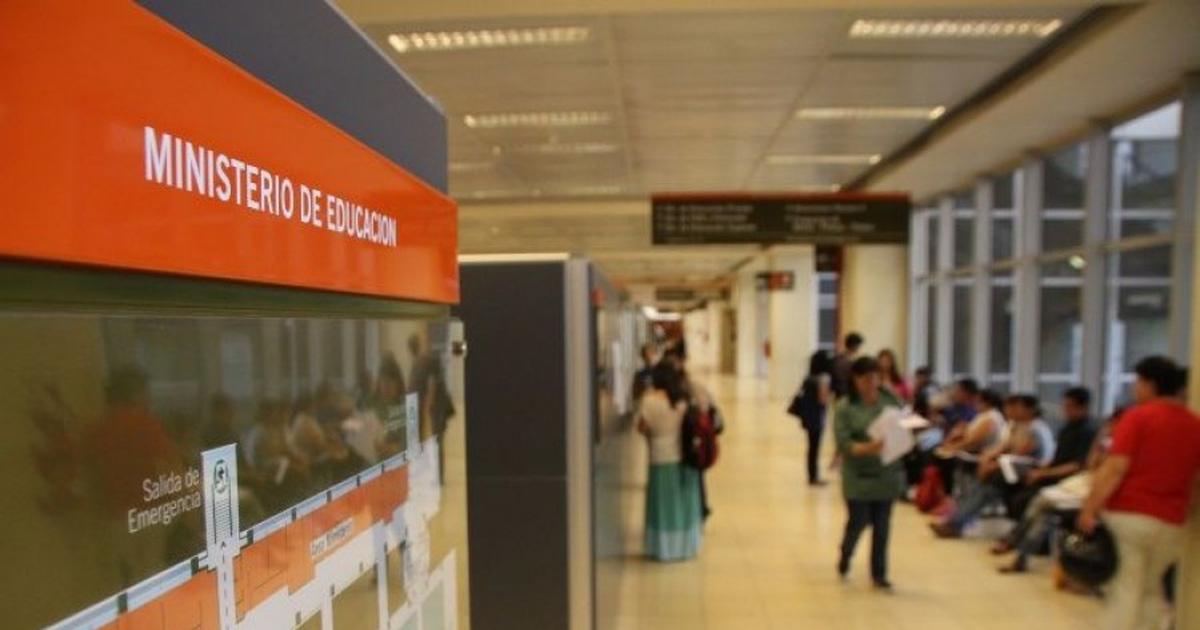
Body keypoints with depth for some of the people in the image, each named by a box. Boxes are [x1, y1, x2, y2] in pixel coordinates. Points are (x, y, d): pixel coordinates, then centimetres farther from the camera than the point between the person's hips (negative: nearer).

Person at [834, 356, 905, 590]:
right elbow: (844, 443, -17)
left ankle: (879, 573, 26)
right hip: (859, 477, -3)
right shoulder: (845, 408, -12)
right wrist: (867, 448, -33)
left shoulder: (890, 399, -2)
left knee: (882, 526, 10)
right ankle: (845, 556, 37)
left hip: (887, 475, 3)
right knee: (858, 522, 5)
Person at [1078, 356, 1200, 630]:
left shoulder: (1138, 416, -8)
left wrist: (1089, 508, -12)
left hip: (1127, 513, -4)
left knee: (1126, 587, 3)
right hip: (1169, 521, 5)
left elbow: (1116, 468, -15)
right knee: (1151, 589, 19)